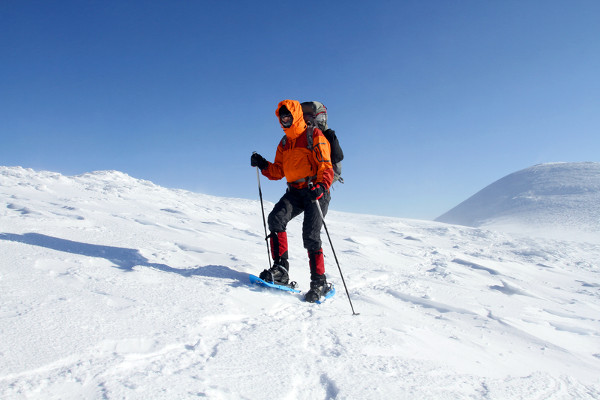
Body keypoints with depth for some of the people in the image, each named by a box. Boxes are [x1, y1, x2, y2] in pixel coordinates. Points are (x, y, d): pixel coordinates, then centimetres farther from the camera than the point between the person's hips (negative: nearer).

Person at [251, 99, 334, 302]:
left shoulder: (314, 136, -3)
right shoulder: (284, 143, 18)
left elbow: (326, 167, -11)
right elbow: (278, 172, 16)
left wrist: (321, 187, -30)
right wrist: (262, 164, -3)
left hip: (316, 191, -6)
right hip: (295, 191, 6)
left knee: (310, 235, -15)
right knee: (276, 218, -20)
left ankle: (319, 282, -5)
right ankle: (280, 268, -16)